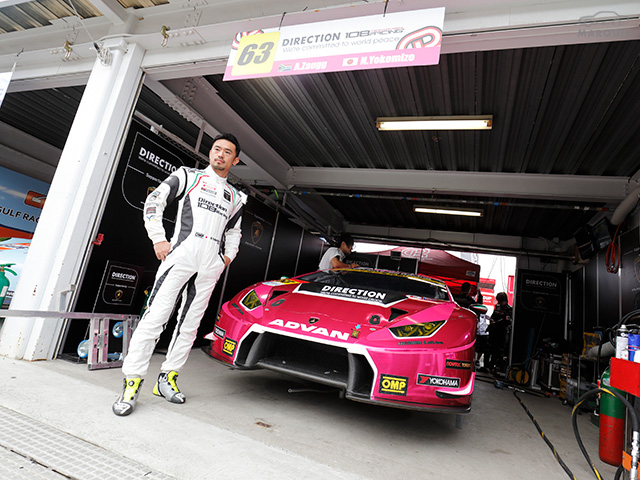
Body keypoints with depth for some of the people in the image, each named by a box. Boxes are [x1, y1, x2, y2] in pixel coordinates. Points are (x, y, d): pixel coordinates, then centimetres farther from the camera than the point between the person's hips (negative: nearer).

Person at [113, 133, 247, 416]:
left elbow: (234, 230, 33)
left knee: (190, 324, 6)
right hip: (182, 252, -4)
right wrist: (159, 238, -5)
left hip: (212, 265, 4)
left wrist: (230, 254, 14)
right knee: (156, 315, -11)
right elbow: (154, 201, 6)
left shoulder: (235, 197, 23)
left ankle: (167, 378, 17)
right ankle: (132, 382, -3)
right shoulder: (188, 176, 12)